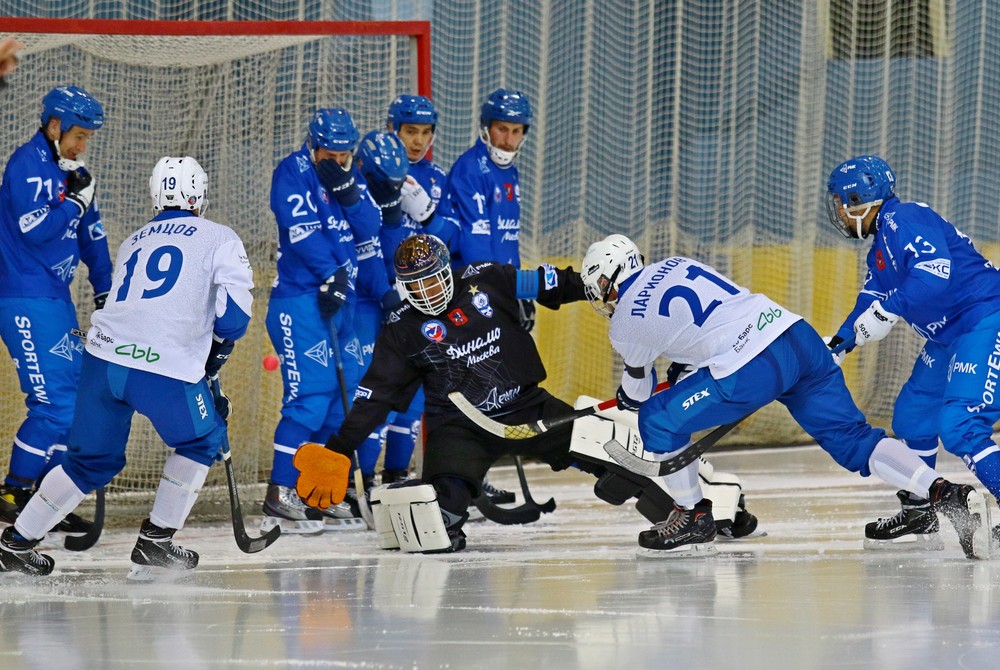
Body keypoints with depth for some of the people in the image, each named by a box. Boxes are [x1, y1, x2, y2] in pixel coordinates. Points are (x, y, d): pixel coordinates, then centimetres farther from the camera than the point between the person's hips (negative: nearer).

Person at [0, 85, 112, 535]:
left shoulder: (69, 170, 15)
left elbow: (90, 234, 22)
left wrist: (105, 293, 20)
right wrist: (76, 200, -11)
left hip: (56, 299, 9)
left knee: (74, 401, 8)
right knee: (54, 404, -13)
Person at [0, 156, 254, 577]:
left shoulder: (133, 243, 27)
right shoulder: (219, 238, 10)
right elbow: (234, 310, 0)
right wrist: (218, 352, 19)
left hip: (103, 356, 5)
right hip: (166, 369, -5)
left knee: (93, 460, 21)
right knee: (202, 443, 21)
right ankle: (154, 543, 16)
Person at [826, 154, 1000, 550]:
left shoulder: (903, 219, -14)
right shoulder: (879, 251, 19)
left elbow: (936, 268, -28)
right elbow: (870, 303, 23)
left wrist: (887, 310, -26)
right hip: (949, 336, 11)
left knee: (959, 429, -22)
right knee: (912, 418, 19)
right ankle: (917, 514, 34)